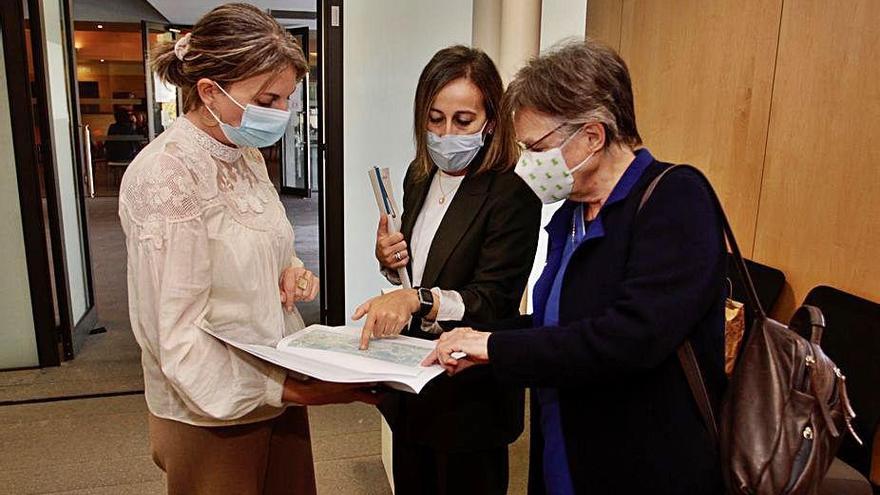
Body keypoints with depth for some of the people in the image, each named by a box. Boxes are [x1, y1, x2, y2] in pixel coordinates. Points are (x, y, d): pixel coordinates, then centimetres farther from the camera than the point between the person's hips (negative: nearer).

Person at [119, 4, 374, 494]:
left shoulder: (247, 155, 4)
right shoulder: (166, 177, -21)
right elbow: (176, 333, -22)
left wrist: (291, 270, -5)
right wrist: (288, 390, -27)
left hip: (279, 389, 7)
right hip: (215, 413, -7)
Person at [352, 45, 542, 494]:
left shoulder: (512, 194, -19)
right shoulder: (420, 177, 4)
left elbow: (493, 301, -23)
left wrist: (416, 299, -38)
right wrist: (389, 259, -5)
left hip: (471, 395, -6)